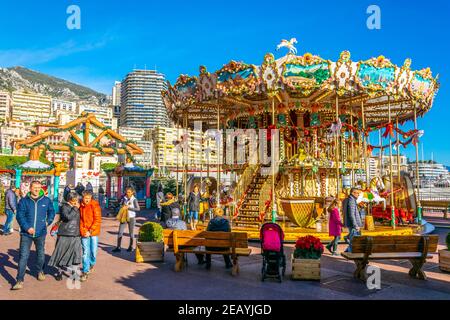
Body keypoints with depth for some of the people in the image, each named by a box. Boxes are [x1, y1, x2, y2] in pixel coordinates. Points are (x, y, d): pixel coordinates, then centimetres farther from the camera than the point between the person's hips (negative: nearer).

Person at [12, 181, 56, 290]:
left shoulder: (46, 200, 2)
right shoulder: (23, 201, -3)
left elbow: (52, 212, 16)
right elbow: (20, 216, -6)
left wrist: (48, 222, 1)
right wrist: (27, 228, -17)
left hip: (41, 233, 2)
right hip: (26, 233, -2)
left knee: (41, 254, 17)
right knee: (23, 256, -5)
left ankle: (40, 271, 40)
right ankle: (20, 281, 1)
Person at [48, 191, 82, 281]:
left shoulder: (77, 207, 12)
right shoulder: (64, 207, -6)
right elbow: (68, 217, -23)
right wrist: (75, 208, -18)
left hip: (75, 235, 4)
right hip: (65, 234, -4)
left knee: (75, 253, 3)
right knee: (62, 253, 5)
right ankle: (59, 272, 20)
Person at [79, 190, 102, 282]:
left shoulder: (95, 205, -8)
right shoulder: (80, 206, 4)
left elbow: (97, 220, -10)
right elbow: (80, 220, 9)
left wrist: (90, 231, -14)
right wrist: (83, 231, -3)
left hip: (93, 232, -2)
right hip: (84, 233, 2)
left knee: (93, 251, 5)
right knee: (85, 252, 1)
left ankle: (92, 264, 35)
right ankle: (85, 272, 9)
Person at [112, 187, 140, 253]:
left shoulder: (134, 200, -10)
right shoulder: (124, 198, 3)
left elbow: (138, 209, -17)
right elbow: (121, 204, 18)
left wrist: (129, 207, -22)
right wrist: (122, 206, -6)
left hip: (131, 218, -4)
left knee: (131, 233, 9)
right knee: (120, 232, -2)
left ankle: (131, 247, 23)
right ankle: (118, 247, 2)